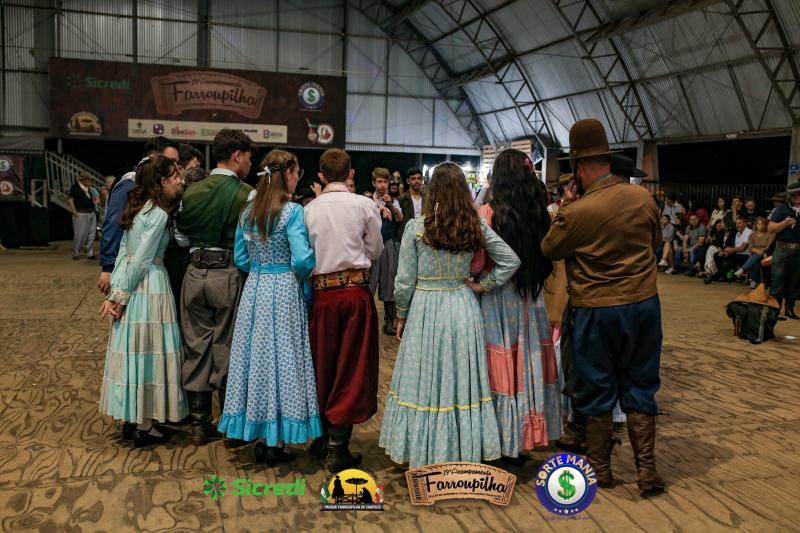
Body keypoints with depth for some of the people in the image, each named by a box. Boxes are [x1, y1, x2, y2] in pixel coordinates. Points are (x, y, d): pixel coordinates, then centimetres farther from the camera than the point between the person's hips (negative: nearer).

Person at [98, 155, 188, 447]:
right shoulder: (158, 214, -14)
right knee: (149, 350, 0)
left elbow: (123, 253, 10)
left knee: (133, 348, 13)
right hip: (150, 285, -9)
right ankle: (145, 427, 9)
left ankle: (130, 419, 24)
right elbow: (140, 260, -15)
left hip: (130, 286, 9)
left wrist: (115, 292, 7)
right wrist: (121, 296, -7)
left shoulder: (138, 208, 13)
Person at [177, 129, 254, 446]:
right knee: (227, 350, 6)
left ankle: (199, 426, 21)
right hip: (230, 275, -4)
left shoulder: (192, 192, 5)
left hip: (195, 273, 4)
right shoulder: (246, 194, -10)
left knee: (196, 349, 11)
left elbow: (181, 234, 11)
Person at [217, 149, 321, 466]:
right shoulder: (292, 211, -13)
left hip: (254, 289, 6)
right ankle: (274, 443, 9)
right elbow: (302, 260, -19)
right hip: (284, 291, -6)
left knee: (257, 355, 12)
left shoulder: (248, 211, 6)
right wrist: (302, 277, 1)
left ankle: (259, 437, 20)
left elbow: (241, 259, 9)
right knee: (281, 356, 3)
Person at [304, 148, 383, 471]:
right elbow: (375, 250, 3)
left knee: (322, 367, 15)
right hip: (356, 290, -2)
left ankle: (322, 437, 27)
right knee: (352, 368, 4)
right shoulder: (364, 205, -3)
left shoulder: (310, 209, 1)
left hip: (322, 292, 2)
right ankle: (338, 446, 6)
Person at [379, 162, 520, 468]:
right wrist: (482, 286, 7)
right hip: (463, 308, 3)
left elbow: (405, 281, -6)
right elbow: (511, 261, 2)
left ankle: (425, 452, 20)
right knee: (463, 380, 13)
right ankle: (466, 450, 26)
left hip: (425, 309, -3)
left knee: (426, 382, 8)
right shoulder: (476, 226, -2)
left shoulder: (416, 227, -10)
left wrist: (401, 316, 7)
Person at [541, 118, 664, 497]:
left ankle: (600, 467, 25)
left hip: (595, 310, -4)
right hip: (644, 303, 4)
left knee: (597, 390, 12)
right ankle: (646, 470, 18)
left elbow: (549, 249, -2)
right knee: (639, 388, 15)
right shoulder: (643, 198, -4)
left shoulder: (576, 212, -20)